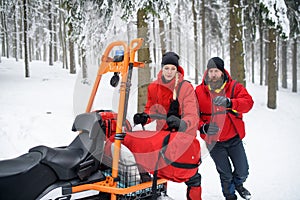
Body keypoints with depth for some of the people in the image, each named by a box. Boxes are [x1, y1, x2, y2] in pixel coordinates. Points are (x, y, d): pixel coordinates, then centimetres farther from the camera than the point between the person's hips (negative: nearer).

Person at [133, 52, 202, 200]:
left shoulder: (186, 87, -9)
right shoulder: (153, 87, 2)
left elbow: (192, 116, -19)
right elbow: (151, 109, 13)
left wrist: (181, 123, -40)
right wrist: (144, 117, -10)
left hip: (184, 133, -3)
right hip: (163, 132, 3)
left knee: (191, 174, -2)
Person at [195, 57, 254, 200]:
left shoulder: (234, 86, -6)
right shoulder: (199, 91, -7)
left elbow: (248, 102, -21)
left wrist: (229, 102, -39)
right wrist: (203, 127, -24)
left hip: (234, 138, 1)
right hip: (214, 141, -1)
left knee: (243, 171, 13)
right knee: (225, 174, 12)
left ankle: (238, 184, 49)